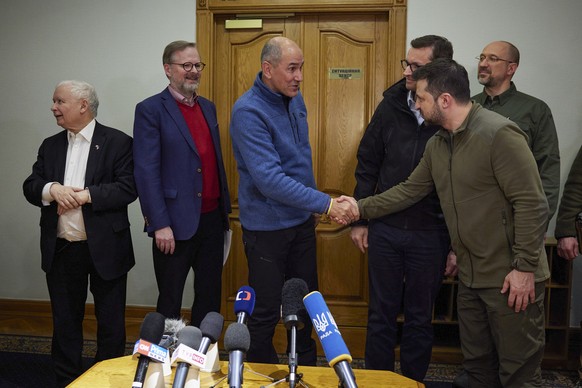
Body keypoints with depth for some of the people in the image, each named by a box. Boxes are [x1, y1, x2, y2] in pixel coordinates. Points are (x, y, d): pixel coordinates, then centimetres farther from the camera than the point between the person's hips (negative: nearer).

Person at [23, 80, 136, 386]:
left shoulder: (118, 142, -5)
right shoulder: (50, 145, 11)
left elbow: (128, 188, -14)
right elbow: (30, 187, 6)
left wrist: (84, 195, -21)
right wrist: (52, 189, -15)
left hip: (105, 249, -4)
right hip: (61, 250, 5)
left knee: (111, 324, 8)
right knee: (64, 322, 15)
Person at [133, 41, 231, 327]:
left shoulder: (208, 107, 13)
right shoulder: (151, 110, -7)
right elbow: (146, 172, -13)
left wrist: (224, 208, 14)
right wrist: (160, 225, -17)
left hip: (212, 219, 6)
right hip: (176, 223, -6)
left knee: (210, 296, 15)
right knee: (170, 303, 8)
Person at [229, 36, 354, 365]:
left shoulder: (295, 99, 3)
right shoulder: (248, 112, -22)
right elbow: (268, 178, -30)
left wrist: (311, 210, 16)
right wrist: (324, 203, -29)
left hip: (302, 221, 7)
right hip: (267, 227, -7)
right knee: (266, 313, 6)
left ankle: (307, 369, 39)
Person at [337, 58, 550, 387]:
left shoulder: (500, 134, -18)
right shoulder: (438, 145, 9)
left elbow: (532, 205, -20)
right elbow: (409, 191, 16)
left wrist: (525, 268, -20)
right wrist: (361, 208, 13)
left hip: (512, 279, -8)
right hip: (471, 276, 8)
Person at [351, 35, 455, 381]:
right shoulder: (391, 106, -1)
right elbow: (367, 166, 5)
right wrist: (360, 219, 3)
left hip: (431, 235, -2)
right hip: (384, 228, 3)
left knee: (419, 318, 14)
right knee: (382, 314, 14)